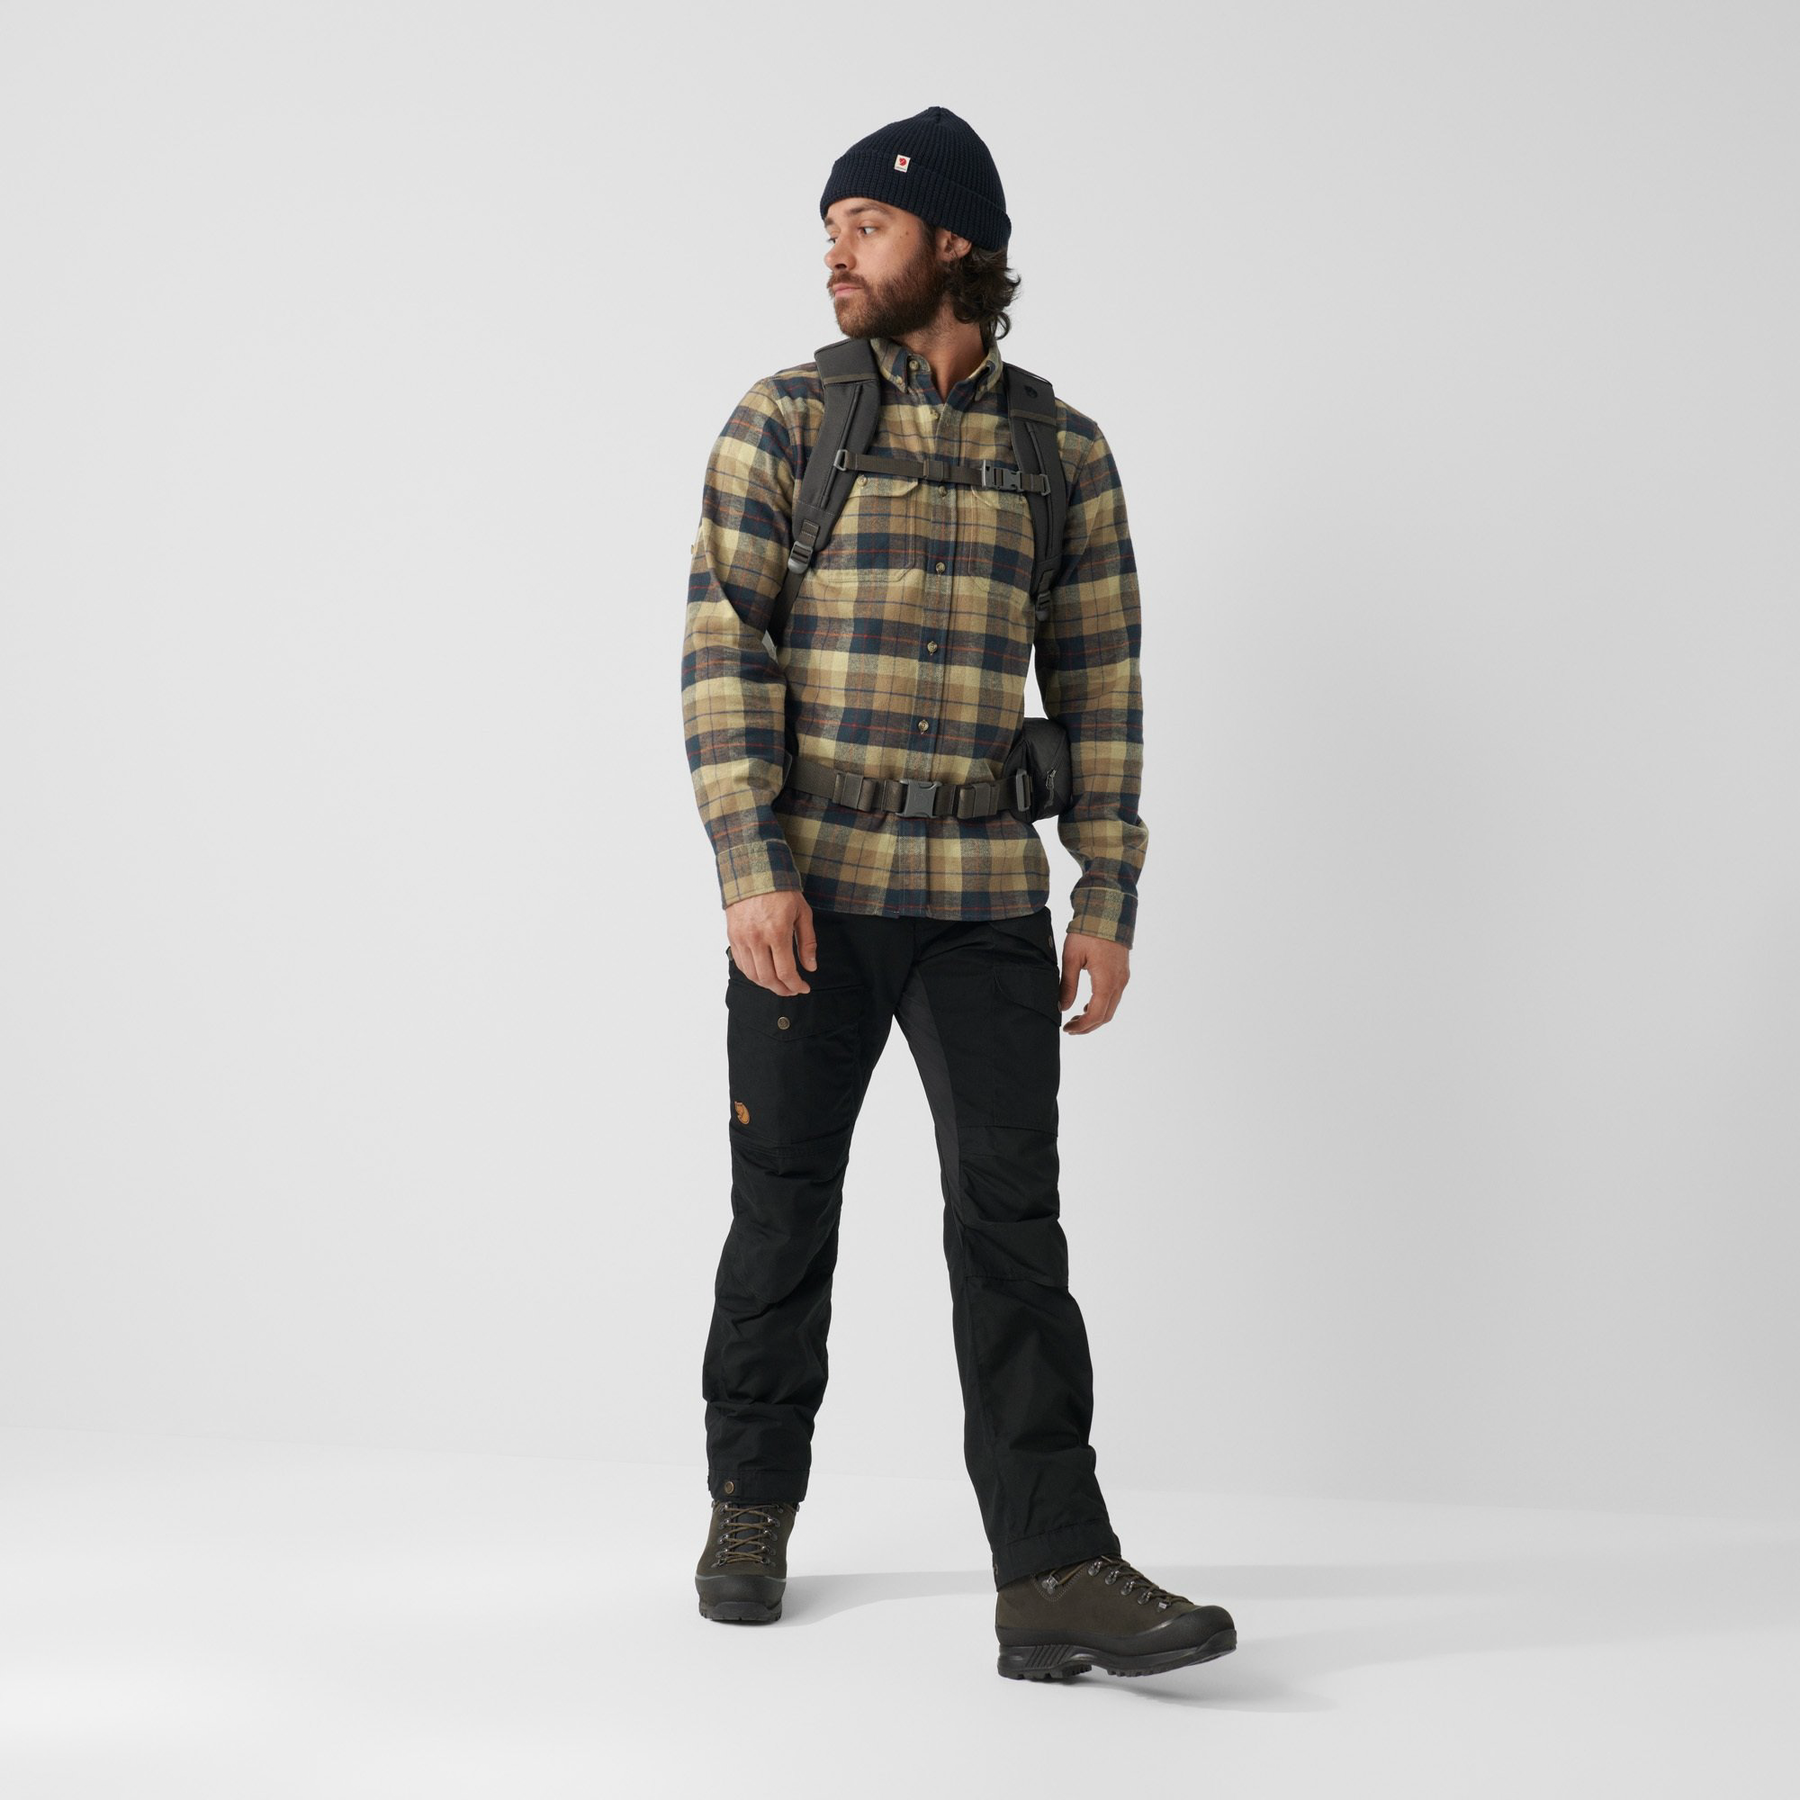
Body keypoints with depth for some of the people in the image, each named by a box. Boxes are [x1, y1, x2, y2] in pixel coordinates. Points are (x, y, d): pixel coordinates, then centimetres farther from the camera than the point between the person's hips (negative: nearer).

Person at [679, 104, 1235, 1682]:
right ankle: (753, 1508, 27)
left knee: (1013, 1216, -6)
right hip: (811, 887, -1)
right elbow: (723, 649, -5)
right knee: (785, 1208, 9)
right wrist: (750, 870, -15)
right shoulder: (785, 421, 2)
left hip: (984, 896, 1)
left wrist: (1108, 905, 1)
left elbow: (1099, 690, 8)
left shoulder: (1068, 454, 8)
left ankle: (1057, 1579, -6)